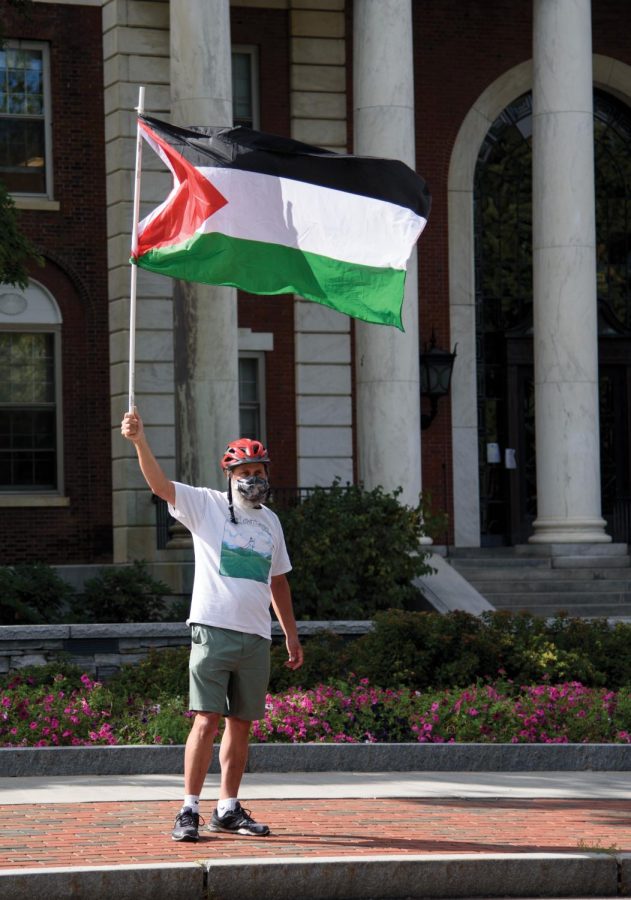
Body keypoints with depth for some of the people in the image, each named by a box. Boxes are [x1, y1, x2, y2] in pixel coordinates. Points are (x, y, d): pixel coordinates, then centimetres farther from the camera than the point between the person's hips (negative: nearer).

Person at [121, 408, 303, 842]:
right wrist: (140, 440, -32)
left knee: (241, 725, 9)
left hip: (256, 638, 5)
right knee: (207, 721, -12)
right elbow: (160, 484, -15)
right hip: (213, 630, -5)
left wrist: (292, 636, 23)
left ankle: (229, 809, 17)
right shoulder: (206, 505, 1)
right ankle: (189, 810, -10)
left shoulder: (270, 521, 16)